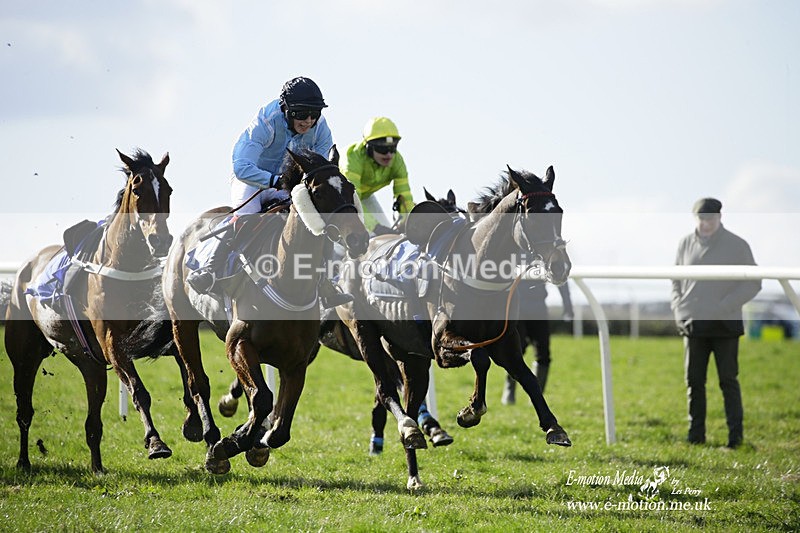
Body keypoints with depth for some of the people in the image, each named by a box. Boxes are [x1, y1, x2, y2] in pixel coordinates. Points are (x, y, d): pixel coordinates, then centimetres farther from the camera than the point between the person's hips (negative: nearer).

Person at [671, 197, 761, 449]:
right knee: (694, 381, 5)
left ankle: (735, 434, 0)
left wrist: (724, 306, -14)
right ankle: (696, 433, 12)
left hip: (725, 325, -4)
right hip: (693, 324, 4)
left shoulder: (737, 246, -4)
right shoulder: (686, 244, 8)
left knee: (728, 380, -3)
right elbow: (676, 279, 19)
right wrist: (678, 307, 3)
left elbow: (753, 283, -4)